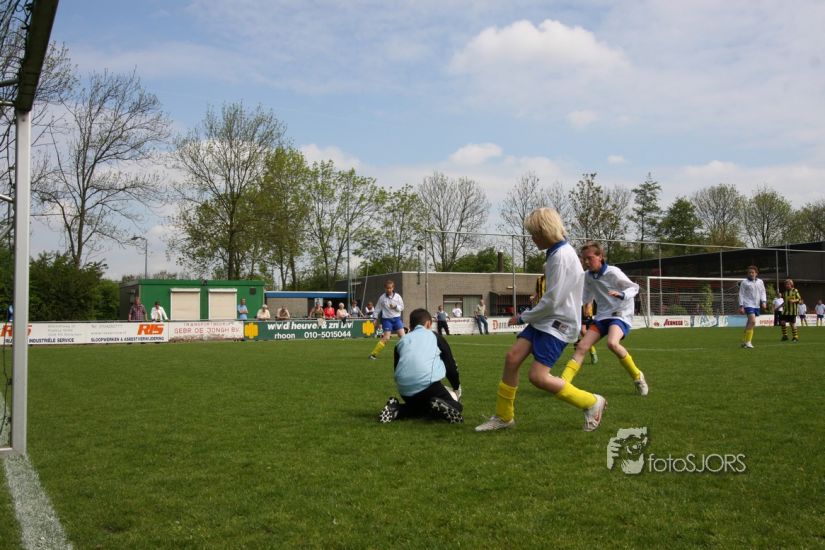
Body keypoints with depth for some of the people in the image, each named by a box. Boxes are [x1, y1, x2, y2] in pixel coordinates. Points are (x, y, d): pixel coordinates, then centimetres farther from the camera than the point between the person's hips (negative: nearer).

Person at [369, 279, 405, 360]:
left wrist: (395, 306, -17)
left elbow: (402, 308, 2)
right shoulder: (382, 297, -2)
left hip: (396, 318, 2)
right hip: (387, 319, -2)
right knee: (386, 338, -11)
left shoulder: (397, 296, 0)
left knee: (402, 335, -5)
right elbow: (377, 309, 6)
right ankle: (373, 354, -4)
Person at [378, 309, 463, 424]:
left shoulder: (402, 341, 24)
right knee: (456, 407, 13)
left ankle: (396, 410, 3)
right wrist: (457, 387, 34)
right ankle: (441, 407, -22)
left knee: (418, 407, 33)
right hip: (428, 384, -4)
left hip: (405, 390, 4)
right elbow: (450, 364, 19)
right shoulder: (435, 336, 16)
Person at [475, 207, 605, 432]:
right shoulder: (555, 252, 10)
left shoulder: (562, 256, -20)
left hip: (558, 324, -9)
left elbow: (552, 302, -21)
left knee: (538, 376, -13)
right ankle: (503, 416, 13)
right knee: (512, 357, 0)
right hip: (545, 319, 9)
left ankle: (592, 403, 5)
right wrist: (528, 316, 11)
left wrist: (523, 317, -9)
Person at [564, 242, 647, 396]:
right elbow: (586, 299, 18)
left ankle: (637, 377, -11)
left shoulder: (613, 272, -13)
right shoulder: (587, 276, 5)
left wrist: (621, 294, -28)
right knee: (581, 346, -8)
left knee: (612, 343, -33)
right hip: (601, 316, 6)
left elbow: (634, 287, -7)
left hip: (620, 315, -6)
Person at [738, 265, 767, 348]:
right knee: (752, 321, -18)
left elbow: (763, 292, 16)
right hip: (748, 304, -5)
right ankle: (748, 342, -13)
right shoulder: (744, 282, 0)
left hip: (757, 305, 5)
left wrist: (764, 301, -2)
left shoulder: (760, 282, 14)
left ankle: (744, 341, 18)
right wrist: (741, 306, -7)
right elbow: (741, 294, -1)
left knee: (750, 323, 9)